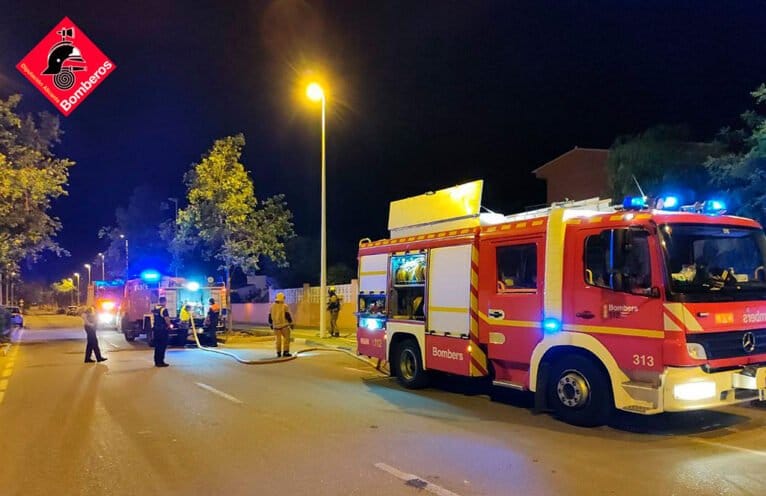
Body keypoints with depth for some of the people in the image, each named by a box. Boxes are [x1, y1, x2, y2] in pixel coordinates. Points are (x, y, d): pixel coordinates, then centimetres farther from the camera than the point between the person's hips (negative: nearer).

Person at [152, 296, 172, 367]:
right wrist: (169, 325, -2)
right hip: (163, 329, -8)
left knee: (157, 345, 13)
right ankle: (160, 362, -2)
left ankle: (156, 361, 18)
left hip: (156, 329, 8)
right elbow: (167, 319, -21)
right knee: (162, 346, -2)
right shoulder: (164, 309, -17)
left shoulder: (155, 308, 8)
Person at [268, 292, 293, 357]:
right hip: (284, 325, -4)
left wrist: (271, 324, 21)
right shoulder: (284, 306, -10)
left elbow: (270, 317, 9)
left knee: (278, 339, 11)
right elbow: (288, 316, -13)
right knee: (286, 338, 2)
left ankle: (278, 353, 10)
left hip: (276, 325, 4)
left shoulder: (272, 306, 4)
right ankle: (285, 352, -4)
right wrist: (291, 324, -5)